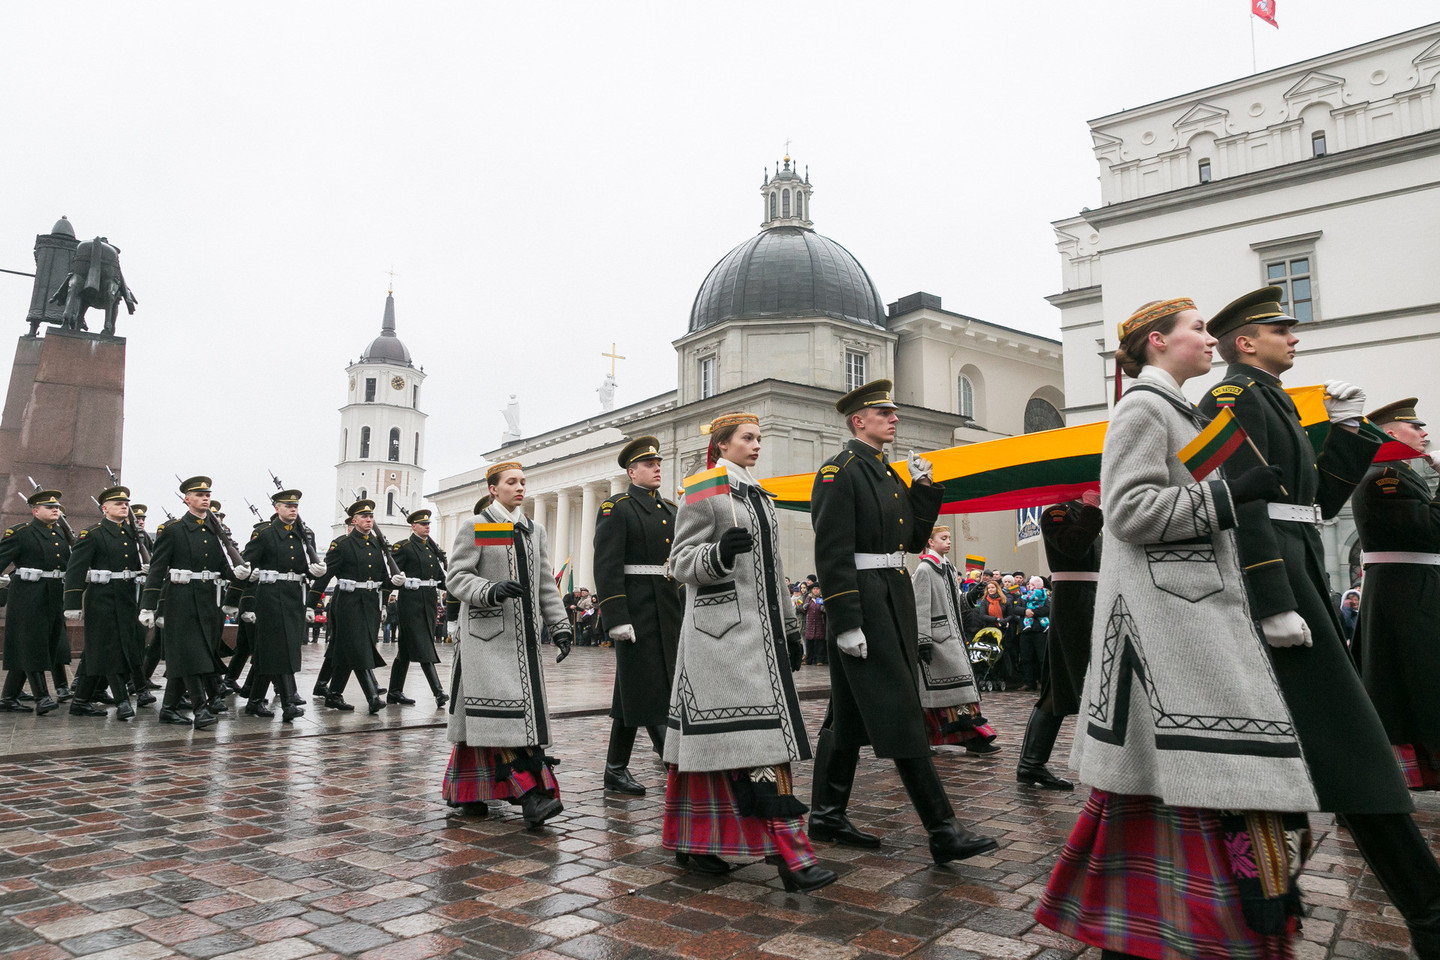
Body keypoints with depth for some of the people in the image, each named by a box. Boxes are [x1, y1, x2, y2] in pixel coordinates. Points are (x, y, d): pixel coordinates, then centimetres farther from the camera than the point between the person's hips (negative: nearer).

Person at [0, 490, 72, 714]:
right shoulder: (20, 533, -4)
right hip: (28, 597, -7)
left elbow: (71, 564, 20)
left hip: (54, 598, 7)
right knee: (32, 646, -6)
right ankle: (42, 698, -6)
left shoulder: (62, 533, 15)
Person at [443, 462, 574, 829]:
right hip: (487, 633, -6)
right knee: (501, 707, -14)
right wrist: (491, 590, -23)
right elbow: (456, 577, -6)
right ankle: (530, 794, -17)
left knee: (526, 709, 4)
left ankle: (469, 790, 17)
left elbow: (546, 586, 17)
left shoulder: (536, 532, 17)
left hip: (525, 634, 6)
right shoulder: (474, 527, 1)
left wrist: (560, 626, 8)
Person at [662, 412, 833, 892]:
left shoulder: (758, 496, 20)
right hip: (723, 629, -8)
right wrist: (719, 552, -27)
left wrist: (790, 628, 20)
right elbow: (681, 561, -7)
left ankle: (693, 843, 18)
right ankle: (788, 852, -7)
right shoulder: (703, 493, -4)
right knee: (758, 733, -11)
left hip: (760, 630, 8)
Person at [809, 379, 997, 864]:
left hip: (895, 598, 9)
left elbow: (914, 538, 19)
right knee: (900, 714, -7)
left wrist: (925, 487, 8)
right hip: (863, 600, -9)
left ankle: (827, 815, 23)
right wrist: (846, 623, -22)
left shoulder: (888, 473, 18)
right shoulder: (839, 471, -10)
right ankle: (942, 831, -1)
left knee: (851, 713, 13)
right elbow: (832, 553, -17)